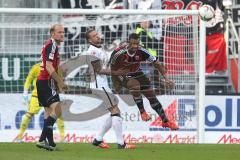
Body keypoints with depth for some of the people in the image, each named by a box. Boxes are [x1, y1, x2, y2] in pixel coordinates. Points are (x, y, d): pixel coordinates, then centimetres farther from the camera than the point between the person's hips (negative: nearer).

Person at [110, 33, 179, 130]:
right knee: (135, 84, -35)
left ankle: (165, 121, 11)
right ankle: (142, 111, -17)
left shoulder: (141, 52, -22)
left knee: (151, 96, 0)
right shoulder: (119, 53, -28)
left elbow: (156, 64, -16)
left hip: (136, 73, 4)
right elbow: (113, 68, -10)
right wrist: (116, 85, -6)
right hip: (122, 75, -4)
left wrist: (166, 78, -22)